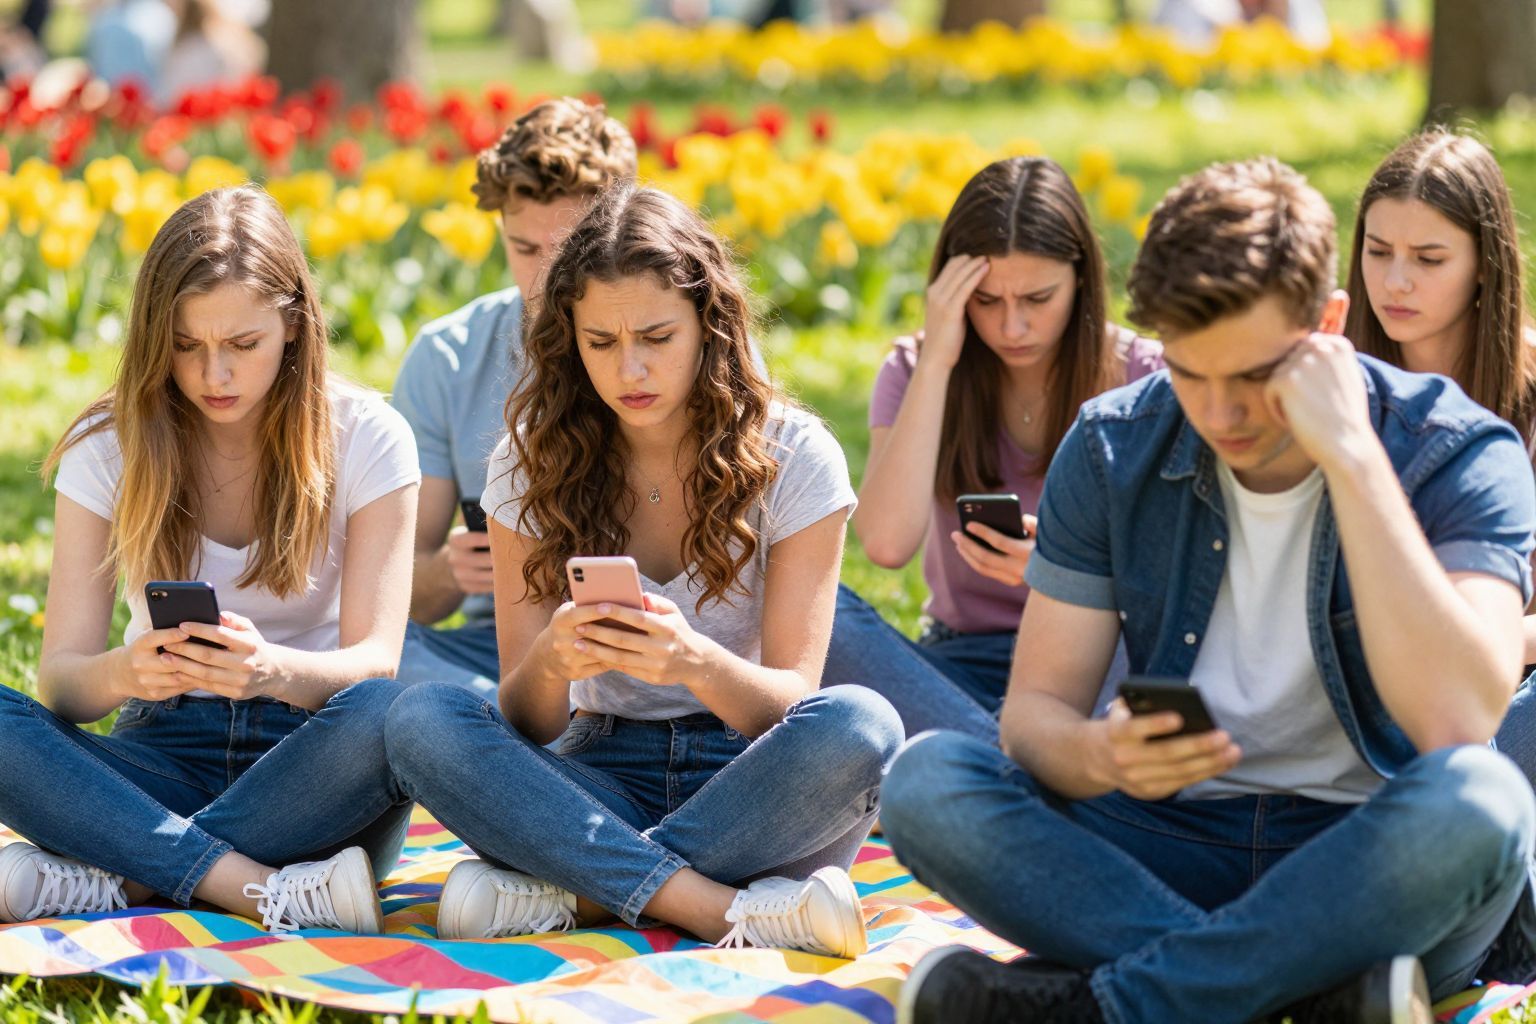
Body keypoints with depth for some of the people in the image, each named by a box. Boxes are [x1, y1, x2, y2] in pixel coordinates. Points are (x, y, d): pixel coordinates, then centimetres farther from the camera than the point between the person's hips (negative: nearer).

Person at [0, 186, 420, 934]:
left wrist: (272, 669, -34)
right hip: (167, 755, 1)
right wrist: (121, 674, -31)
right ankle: (262, 890, -35)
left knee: (387, 714, -36)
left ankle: (111, 878, -29)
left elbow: (374, 662, -10)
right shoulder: (108, 447, 1)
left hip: (310, 760, -1)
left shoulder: (366, 438, -3)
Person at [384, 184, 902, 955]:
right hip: (603, 784, 2)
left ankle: (572, 893, -26)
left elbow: (791, 698, -9)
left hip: (748, 785, -1)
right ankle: (726, 910, -32)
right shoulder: (532, 465, 0)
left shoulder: (793, 457, -5)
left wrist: (698, 663, -32)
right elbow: (528, 725, -3)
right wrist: (550, 663, -28)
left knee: (860, 727, -34)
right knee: (420, 720, -26)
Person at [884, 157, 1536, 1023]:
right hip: (1175, 844, 3)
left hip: (1367, 870, -3)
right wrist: (1099, 755, -26)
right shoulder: (1112, 449, 0)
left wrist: (1352, 458, -27)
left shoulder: (1459, 453, -11)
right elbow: (1035, 708, -1)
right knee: (925, 779, -21)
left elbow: (1459, 720, -27)